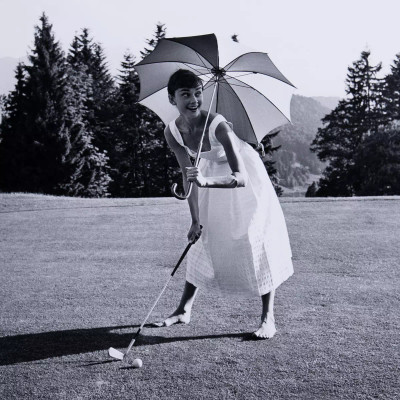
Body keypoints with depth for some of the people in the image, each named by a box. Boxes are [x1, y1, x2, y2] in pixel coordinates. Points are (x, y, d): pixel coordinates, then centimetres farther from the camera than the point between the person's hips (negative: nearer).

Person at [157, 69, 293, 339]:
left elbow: (241, 177, -43)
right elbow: (188, 177, -8)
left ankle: (268, 318, -2)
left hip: (245, 177, -5)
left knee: (255, 240, -10)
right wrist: (196, 220, -8)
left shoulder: (218, 126, -36)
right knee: (202, 241, 8)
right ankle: (184, 310, 19)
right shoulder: (172, 133, -19)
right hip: (212, 175, 5)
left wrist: (206, 181, -60)